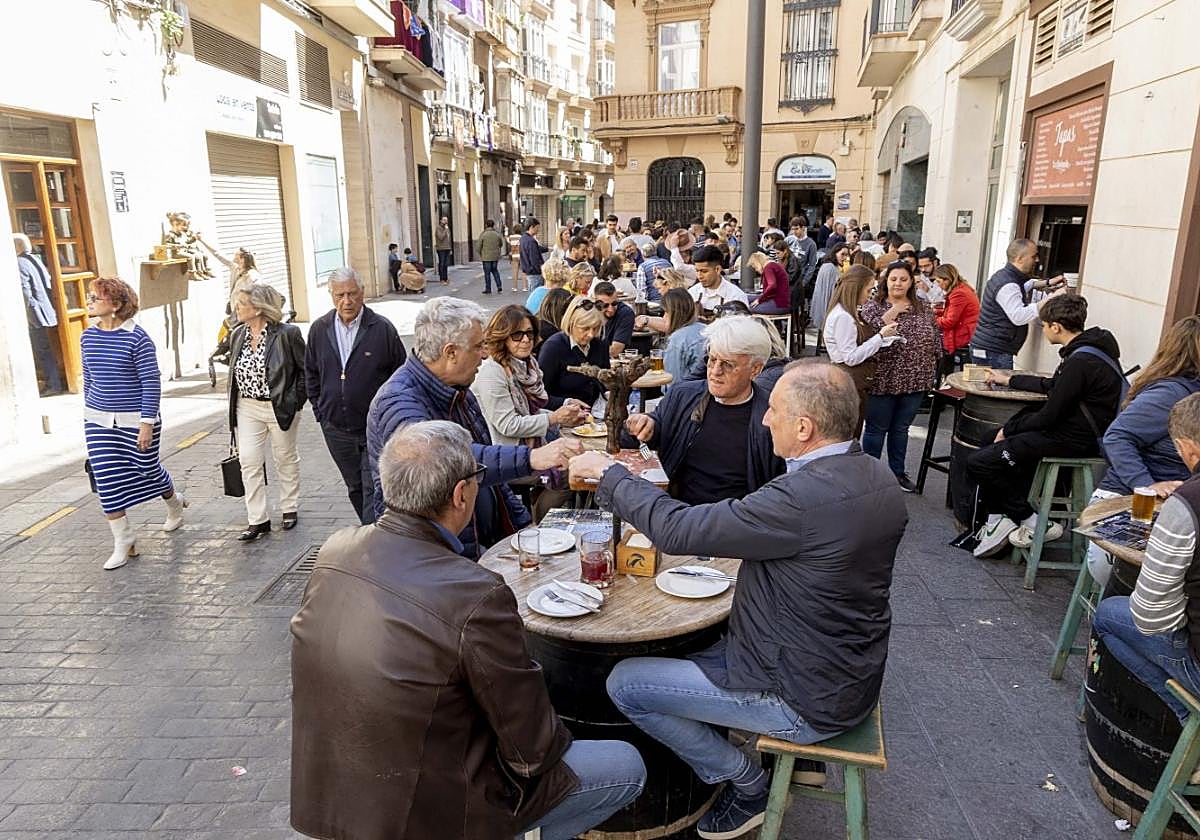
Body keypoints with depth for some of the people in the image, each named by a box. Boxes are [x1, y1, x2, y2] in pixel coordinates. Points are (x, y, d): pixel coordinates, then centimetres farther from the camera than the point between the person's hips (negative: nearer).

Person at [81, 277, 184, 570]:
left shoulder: (136, 337, -14)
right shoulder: (88, 336, 4)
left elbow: (151, 382, -13)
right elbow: (88, 378, 14)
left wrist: (147, 423, -16)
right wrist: (89, 412, 17)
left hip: (136, 419, -5)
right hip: (99, 421, 5)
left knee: (148, 468, 12)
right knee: (107, 481, 0)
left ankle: (174, 505, 44)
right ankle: (123, 541, 10)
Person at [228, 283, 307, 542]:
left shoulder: (287, 334, -13)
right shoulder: (237, 335, 5)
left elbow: (306, 369, -7)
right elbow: (234, 371, 15)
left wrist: (295, 400, -12)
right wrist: (234, 407, 11)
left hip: (280, 408, -5)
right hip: (247, 409, 5)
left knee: (286, 458, 11)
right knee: (249, 462, 0)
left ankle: (290, 509, 29)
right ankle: (258, 520, 7)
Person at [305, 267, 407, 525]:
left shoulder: (382, 328, -9)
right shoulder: (319, 329, 2)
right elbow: (311, 374, 15)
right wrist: (320, 411, 10)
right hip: (336, 429, 5)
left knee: (373, 490, -6)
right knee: (355, 489, 17)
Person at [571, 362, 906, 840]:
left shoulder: (804, 496, -33)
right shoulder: (877, 476, -4)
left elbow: (676, 530, -27)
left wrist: (607, 473, -14)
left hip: (806, 700, -9)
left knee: (624, 684, -1)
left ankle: (748, 785, 12)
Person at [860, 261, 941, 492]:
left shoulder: (923, 307, 8)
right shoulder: (874, 305, -4)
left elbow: (936, 338, 12)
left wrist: (930, 372, 7)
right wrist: (892, 312, -18)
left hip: (915, 380, 4)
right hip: (883, 379, -4)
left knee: (901, 428, 16)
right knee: (876, 429, 6)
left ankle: (897, 472, 29)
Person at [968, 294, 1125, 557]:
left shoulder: (1080, 362, -23)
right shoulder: (1092, 346, 10)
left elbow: (1050, 416, -20)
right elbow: (1052, 386, 24)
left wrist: (1008, 431, -4)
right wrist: (1009, 380, 34)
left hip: (1074, 440, -11)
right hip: (1087, 433, 11)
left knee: (978, 462, -15)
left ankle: (1033, 524, 0)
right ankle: (999, 518, 13)